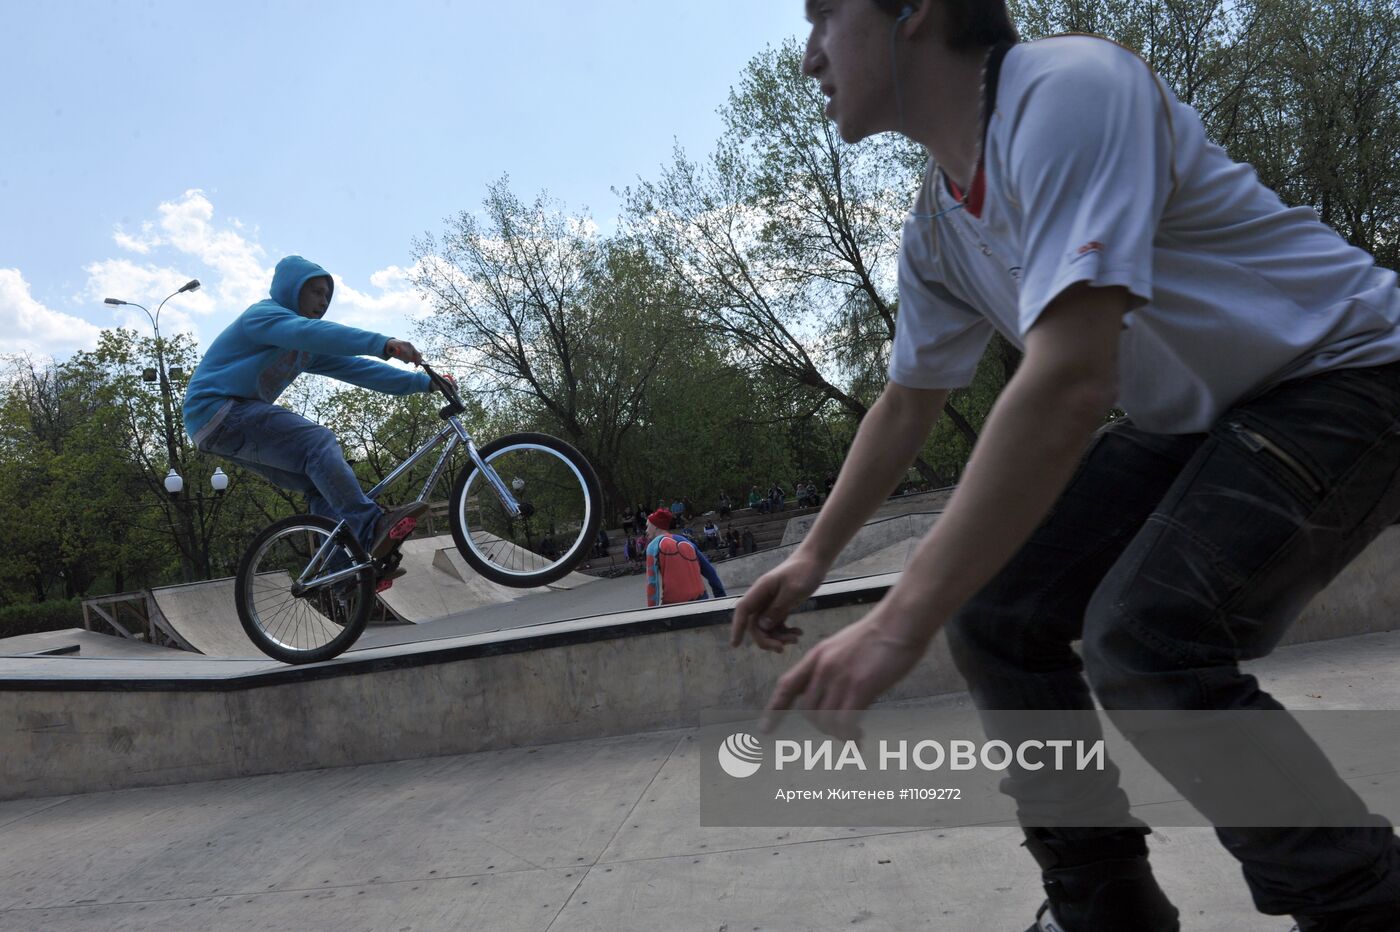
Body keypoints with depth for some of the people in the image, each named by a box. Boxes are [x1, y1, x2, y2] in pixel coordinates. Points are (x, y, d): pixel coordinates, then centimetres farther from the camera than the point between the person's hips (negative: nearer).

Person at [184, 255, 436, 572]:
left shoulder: (307, 349, 18)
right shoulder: (263, 316, -9)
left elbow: (353, 367, 10)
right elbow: (310, 331, -30)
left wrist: (423, 383, 1)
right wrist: (383, 343, -44)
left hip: (239, 419, 9)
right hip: (216, 411, -9)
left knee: (321, 482, -2)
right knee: (317, 440, -25)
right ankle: (371, 528, -37)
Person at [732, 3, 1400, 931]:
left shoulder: (1067, 88, -27)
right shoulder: (937, 225, 1)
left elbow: (1069, 384, -37)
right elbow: (905, 407, 14)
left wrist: (899, 622, -37)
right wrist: (813, 557, 13)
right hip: (1201, 421, 8)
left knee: (1146, 639, -27)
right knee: (996, 617, -3)